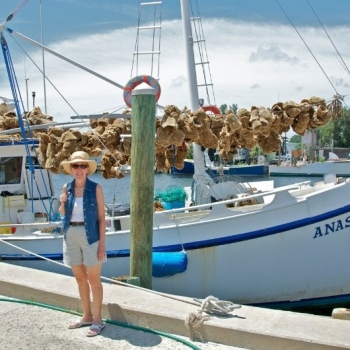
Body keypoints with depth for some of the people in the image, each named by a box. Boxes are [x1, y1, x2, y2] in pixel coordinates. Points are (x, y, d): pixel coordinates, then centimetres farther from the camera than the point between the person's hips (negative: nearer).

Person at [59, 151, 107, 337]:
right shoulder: (67, 188, 5)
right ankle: (87, 315, 28)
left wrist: (102, 243, -12)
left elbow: (101, 217, -8)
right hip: (71, 236, 5)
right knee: (80, 278, 14)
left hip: (90, 236, -5)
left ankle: (97, 319, 14)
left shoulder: (96, 188, -8)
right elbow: (63, 214, 15)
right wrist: (62, 203, -7)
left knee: (93, 279, 3)